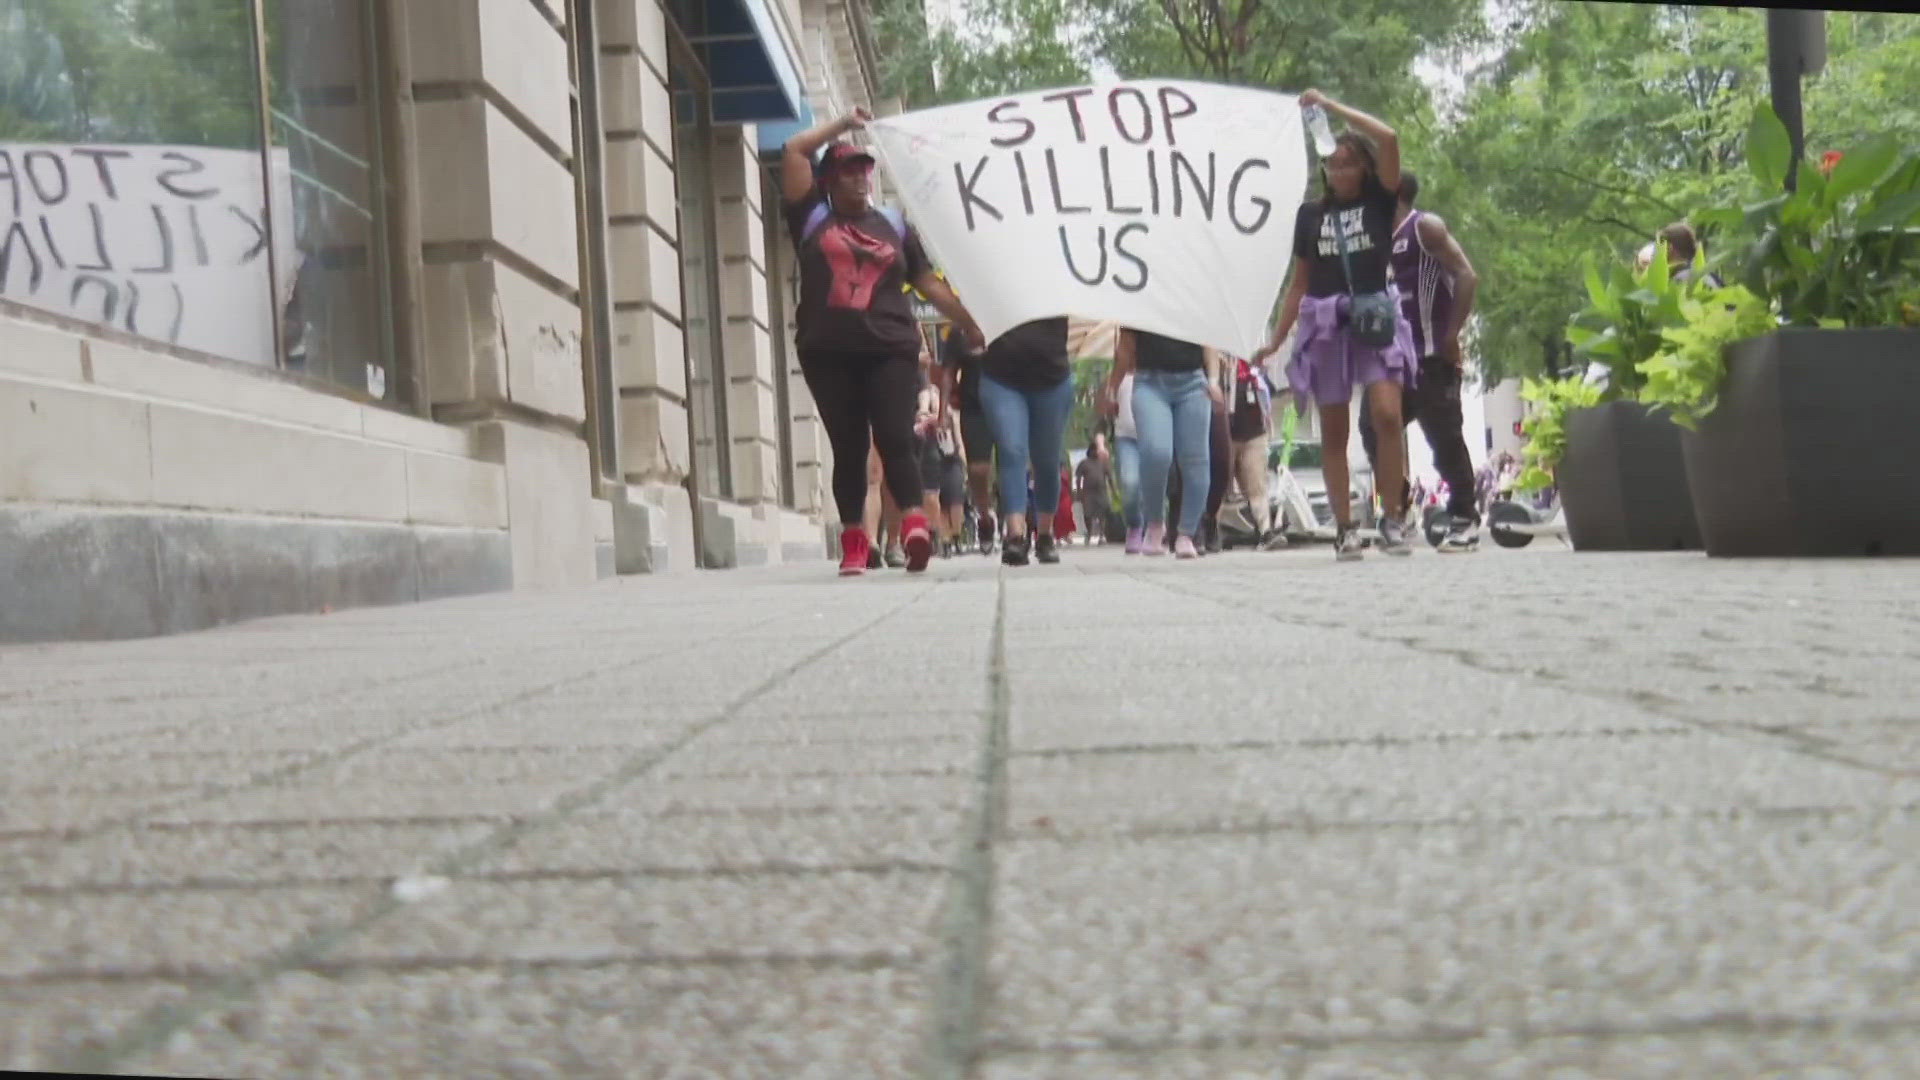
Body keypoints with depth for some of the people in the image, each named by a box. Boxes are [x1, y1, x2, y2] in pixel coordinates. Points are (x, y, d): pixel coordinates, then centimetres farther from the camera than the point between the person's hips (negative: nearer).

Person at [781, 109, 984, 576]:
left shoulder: (894, 226, 16)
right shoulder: (812, 217, 13)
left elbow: (929, 283, 17)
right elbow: (793, 152, 8)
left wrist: (973, 325, 12)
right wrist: (842, 124, 16)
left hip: (890, 349, 0)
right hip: (829, 352, 0)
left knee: (895, 438, -12)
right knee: (848, 447, 0)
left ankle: (914, 524, -26)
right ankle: (854, 544, 0)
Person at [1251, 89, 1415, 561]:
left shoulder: (1378, 201, 5)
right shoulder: (1310, 214, 11)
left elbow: (1389, 138, -11)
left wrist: (1332, 106, -6)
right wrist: (1276, 338, 10)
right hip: (1326, 322, 3)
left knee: (1388, 414, -19)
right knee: (1334, 432, 2)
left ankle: (1393, 520, -11)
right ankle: (1345, 529, 7)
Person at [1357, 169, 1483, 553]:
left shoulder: (1426, 227, -4)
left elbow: (1467, 277, -13)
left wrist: (1452, 335, -18)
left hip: (1432, 356, -8)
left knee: (1444, 437, -7)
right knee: (1373, 428, 3)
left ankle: (1465, 519, 1)